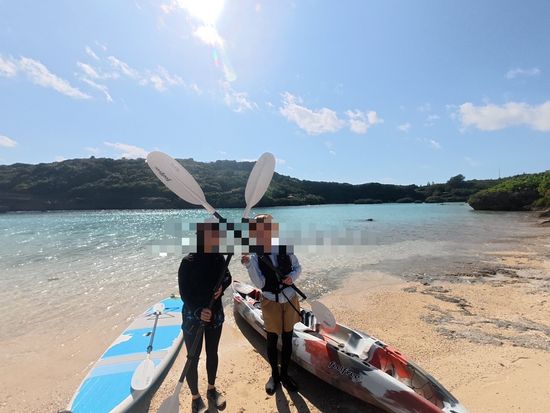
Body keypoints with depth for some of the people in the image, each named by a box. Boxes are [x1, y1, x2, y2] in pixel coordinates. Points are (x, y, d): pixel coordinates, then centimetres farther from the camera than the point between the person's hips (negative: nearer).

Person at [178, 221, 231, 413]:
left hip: (215, 314, 5)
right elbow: (184, 292, -20)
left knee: (212, 353, 22)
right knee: (193, 358, 12)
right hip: (193, 318, -4)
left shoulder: (218, 258, -8)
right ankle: (195, 397, 37)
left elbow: (227, 277, 8)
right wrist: (198, 311, -34)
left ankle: (212, 389, 46)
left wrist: (222, 286, -14)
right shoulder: (189, 262, -22)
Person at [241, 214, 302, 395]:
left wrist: (292, 276, -18)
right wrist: (249, 264, -33)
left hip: (290, 301, 1)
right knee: (272, 341, 15)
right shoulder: (256, 257, -14)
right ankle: (274, 375, 40)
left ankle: (284, 374, 40)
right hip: (271, 303, -1)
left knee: (287, 340, 17)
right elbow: (260, 284, -21)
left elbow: (298, 267, 3)